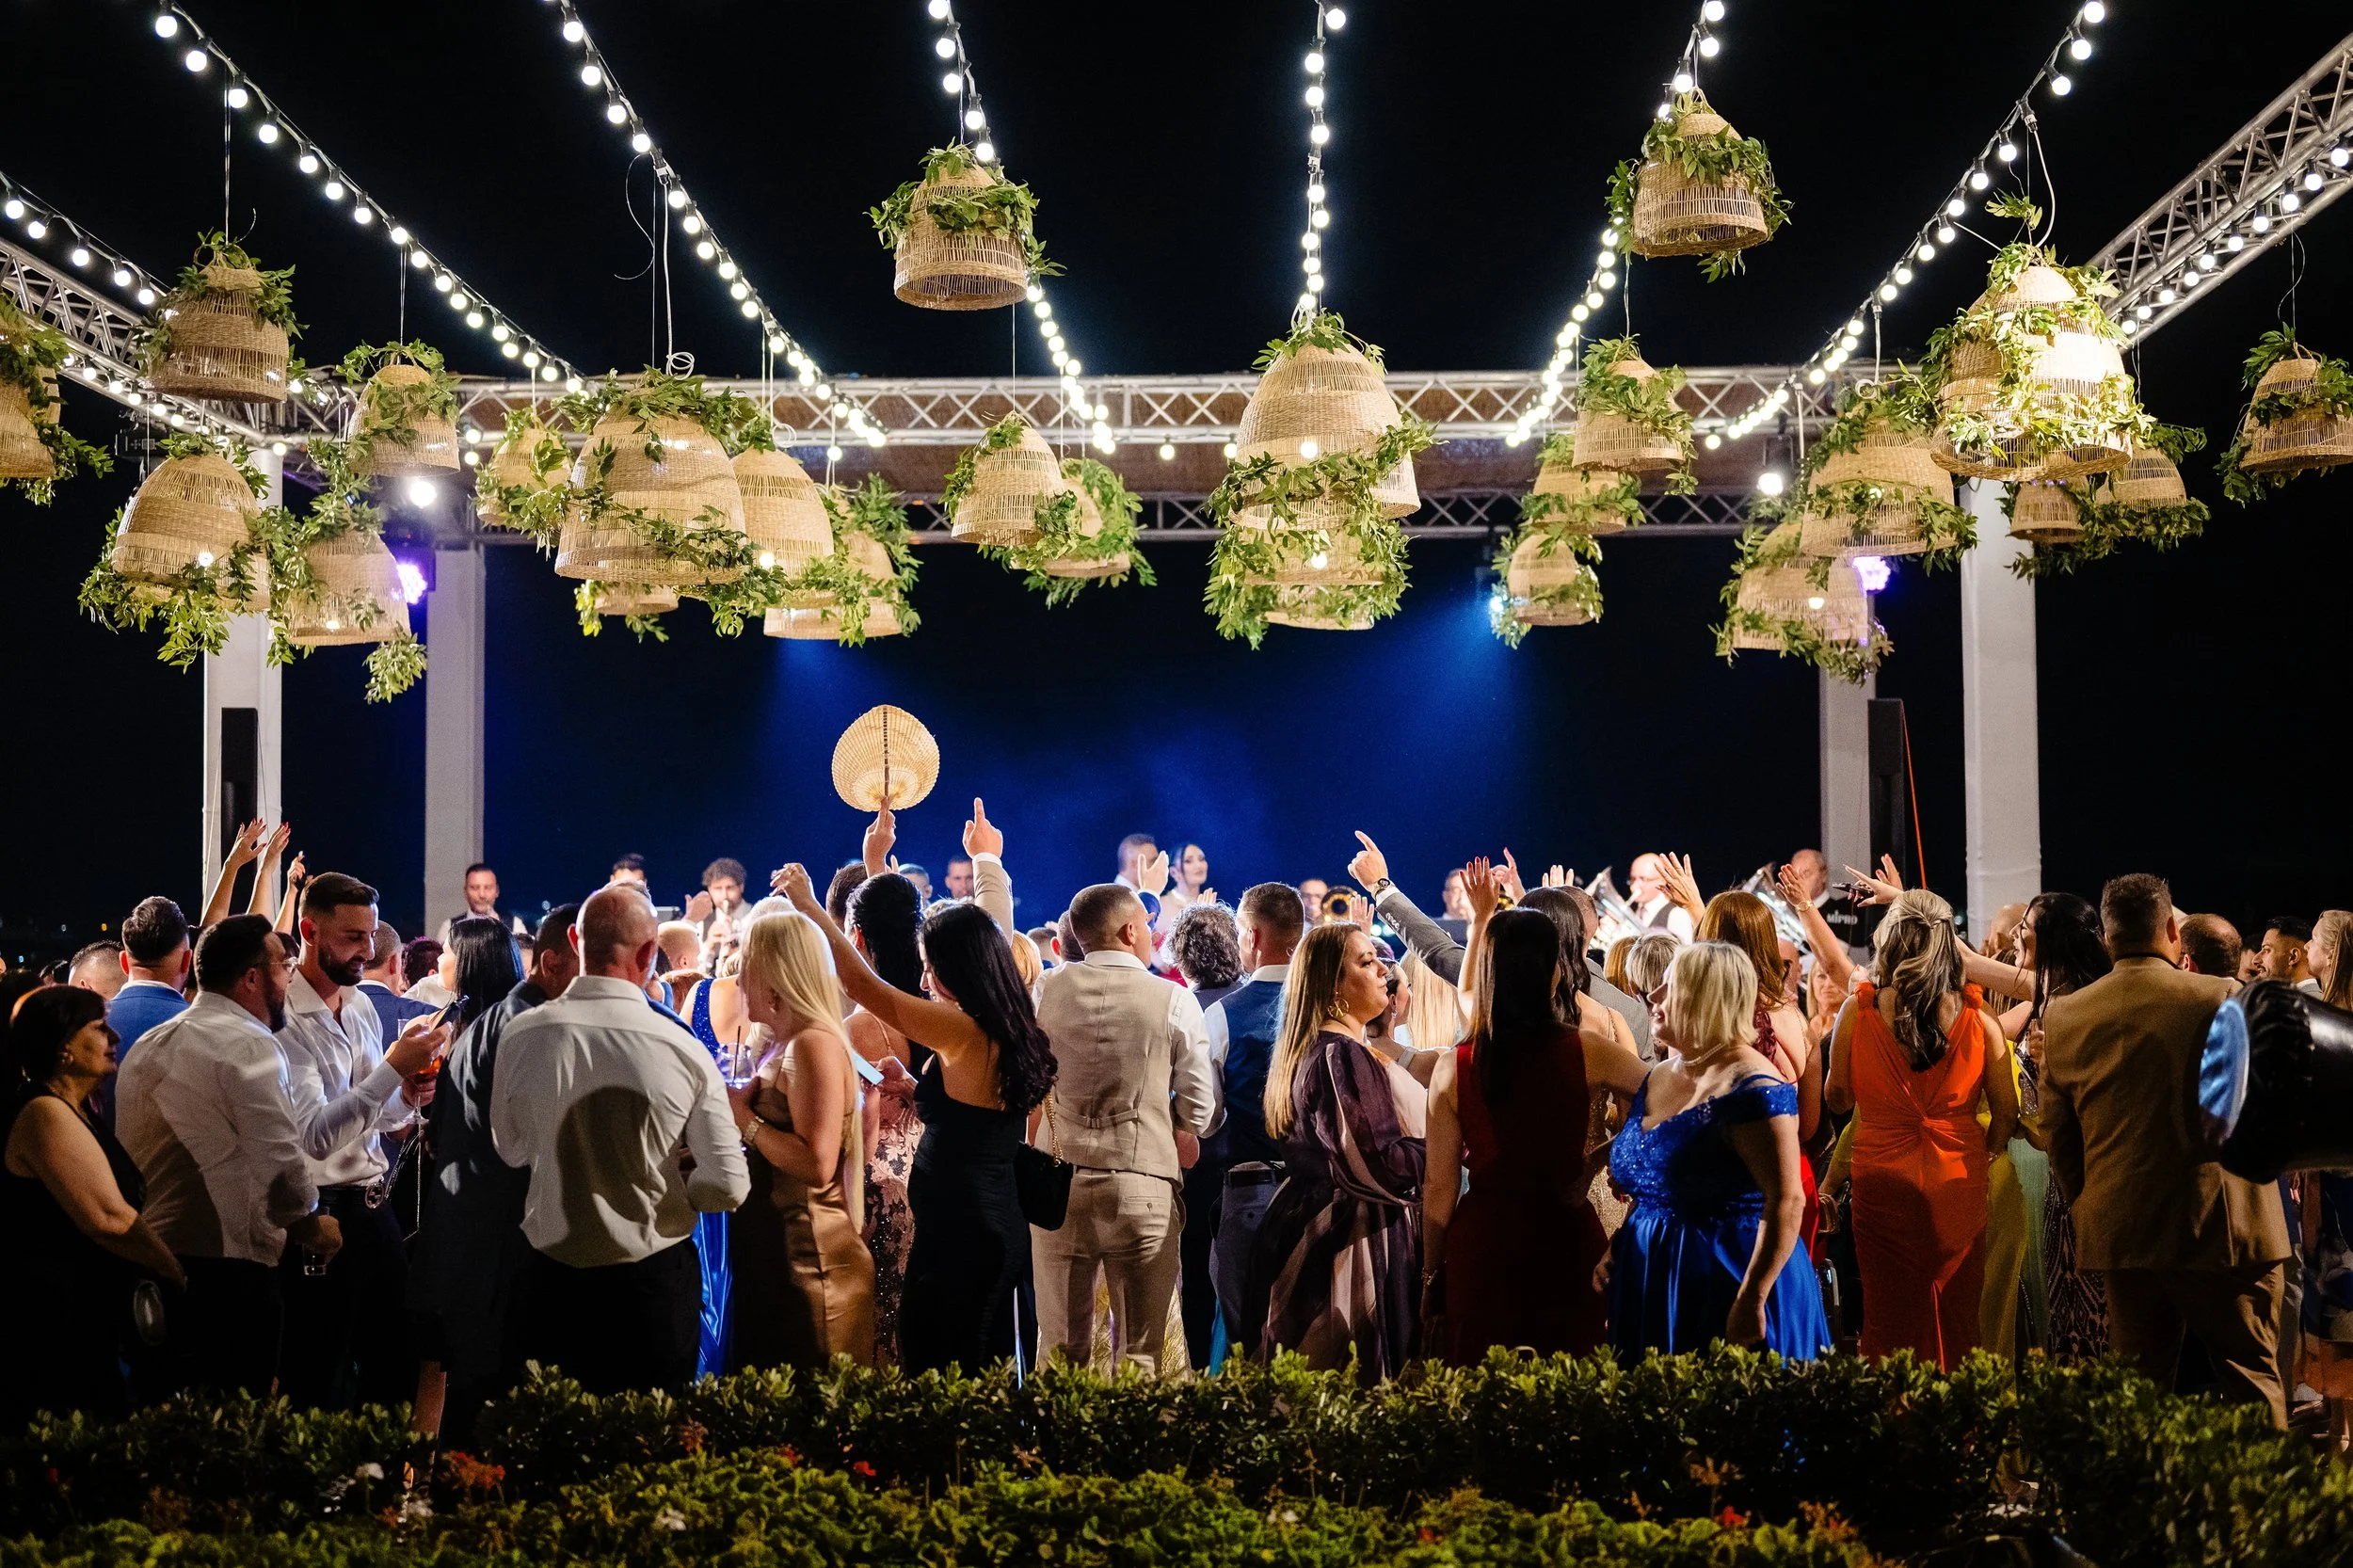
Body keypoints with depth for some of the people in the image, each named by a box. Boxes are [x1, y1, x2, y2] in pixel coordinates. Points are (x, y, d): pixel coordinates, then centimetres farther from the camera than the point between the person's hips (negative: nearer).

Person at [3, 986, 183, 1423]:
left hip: (85, 1322, 10)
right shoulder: (44, 1112, -15)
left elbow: (113, 1212, 17)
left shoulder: (73, 1111, 17)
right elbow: (108, 1218, -22)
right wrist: (180, 1273, -12)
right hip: (55, 1325, -10)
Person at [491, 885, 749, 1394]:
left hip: (557, 1274, 2)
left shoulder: (522, 1036, -10)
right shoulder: (684, 1050, -16)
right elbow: (728, 1187, -14)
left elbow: (511, 1149, 7)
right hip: (656, 1280, -2)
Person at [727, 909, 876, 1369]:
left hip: (809, 1262, -10)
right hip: (774, 1256, 10)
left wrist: (743, 1117, -17)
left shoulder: (814, 1044, -16)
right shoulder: (784, 1046, 14)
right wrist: (735, 1106, 5)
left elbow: (817, 1165, -25)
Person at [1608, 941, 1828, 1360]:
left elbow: (1786, 1203, -22)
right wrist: (1616, 1249, 11)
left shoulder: (1751, 1088, -16)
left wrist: (1751, 1302, -24)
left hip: (1726, 1289, -8)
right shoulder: (1657, 1078, 10)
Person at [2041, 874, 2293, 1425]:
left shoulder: (2062, 1017, 1)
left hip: (2118, 1230, 3)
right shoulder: (2221, 998, -9)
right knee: (2251, 1380, 6)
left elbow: (2057, 1136, 7)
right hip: (2221, 1230, -3)